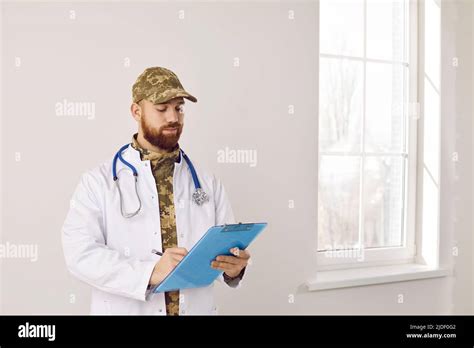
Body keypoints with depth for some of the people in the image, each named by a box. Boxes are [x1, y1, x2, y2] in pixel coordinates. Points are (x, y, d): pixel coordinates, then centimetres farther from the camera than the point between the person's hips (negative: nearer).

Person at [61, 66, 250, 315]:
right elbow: (81, 252, -15)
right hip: (125, 309, -2)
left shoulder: (208, 184, 3)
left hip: (197, 308, 3)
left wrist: (233, 266, -20)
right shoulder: (98, 181, -5)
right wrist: (150, 272, -28)